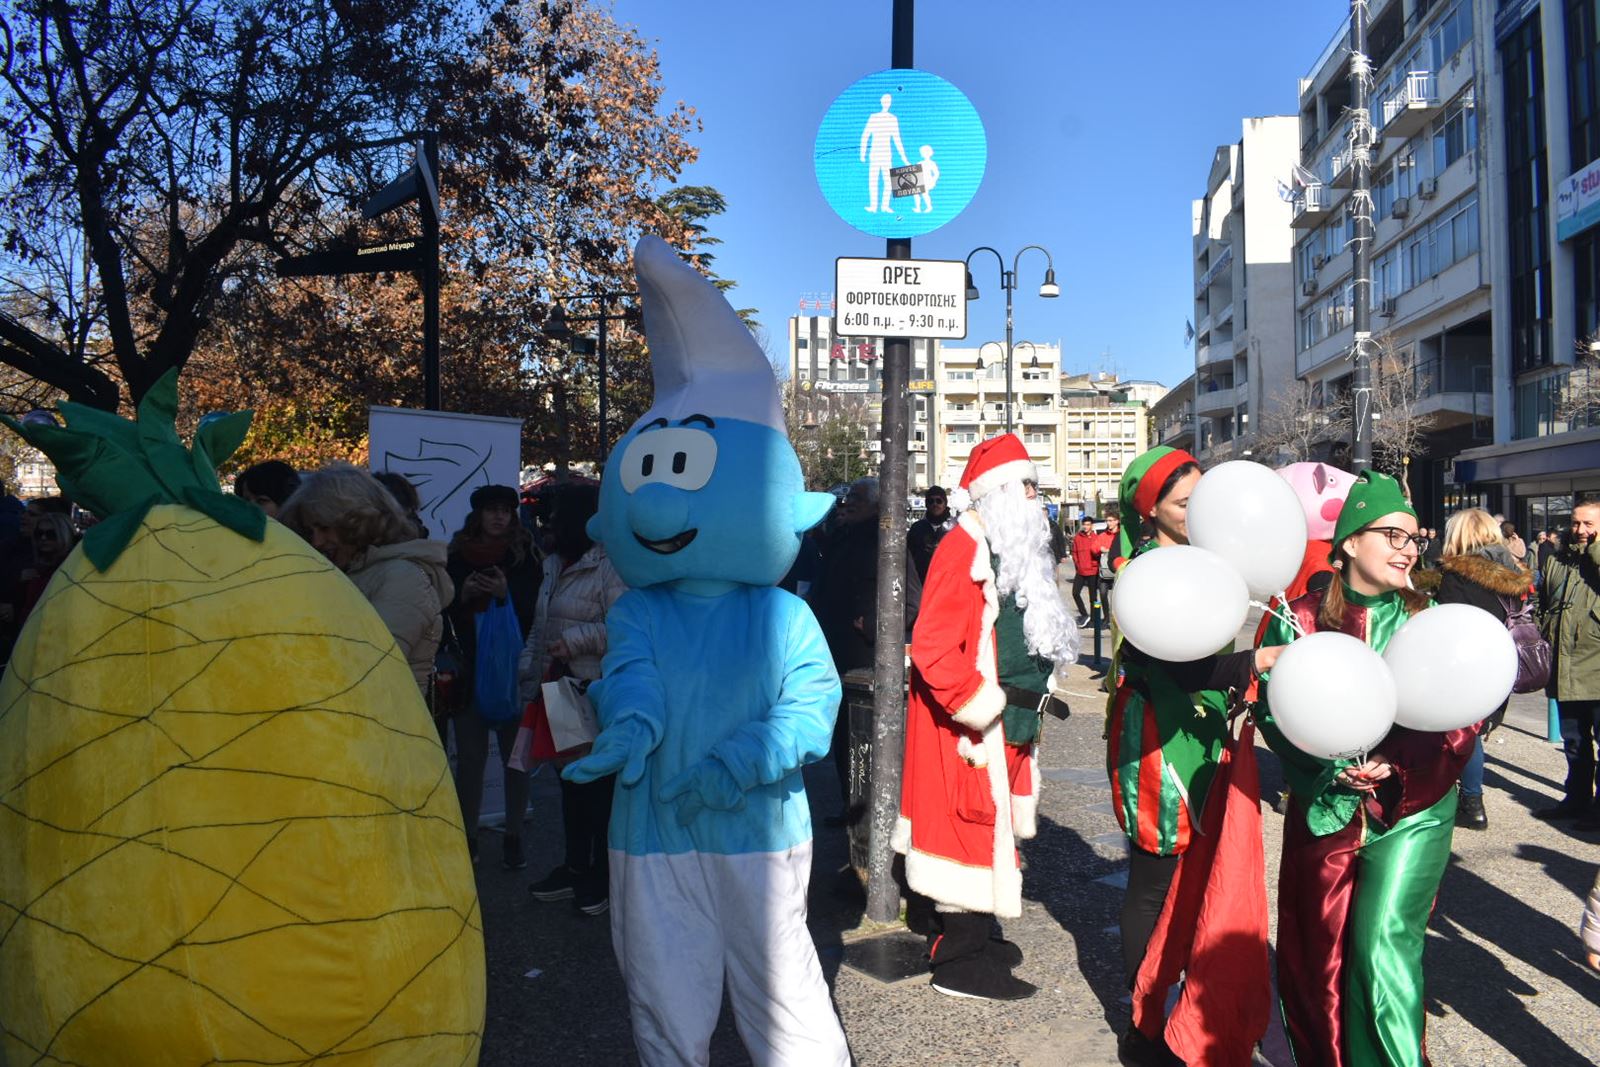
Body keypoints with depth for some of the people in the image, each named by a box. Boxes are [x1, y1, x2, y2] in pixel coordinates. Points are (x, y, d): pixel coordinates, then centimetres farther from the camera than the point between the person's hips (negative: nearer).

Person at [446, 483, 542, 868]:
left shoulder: (524, 555, 1)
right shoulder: (458, 556, 6)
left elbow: (535, 611, -2)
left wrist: (507, 594, -19)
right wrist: (463, 594, -11)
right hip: (469, 670, 2)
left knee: (514, 756, 3)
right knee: (470, 757, 7)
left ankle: (514, 838, 13)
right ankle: (468, 836, 17)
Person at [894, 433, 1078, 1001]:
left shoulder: (1011, 550, 14)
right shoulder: (964, 550, -18)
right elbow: (932, 647, -26)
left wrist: (1034, 692, 18)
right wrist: (978, 706, -24)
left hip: (1008, 717, 10)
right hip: (973, 722, -10)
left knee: (988, 822, 17)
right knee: (972, 824, -3)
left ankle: (969, 937, 31)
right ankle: (959, 960, 8)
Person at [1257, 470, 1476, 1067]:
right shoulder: (1301, 618, -2)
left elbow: (1461, 720, -2)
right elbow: (1272, 709, -5)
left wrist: (1393, 762, -17)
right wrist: (1333, 770, -17)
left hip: (1411, 806, 0)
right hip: (1325, 807, 1)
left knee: (1383, 945, -10)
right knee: (1317, 947, 10)